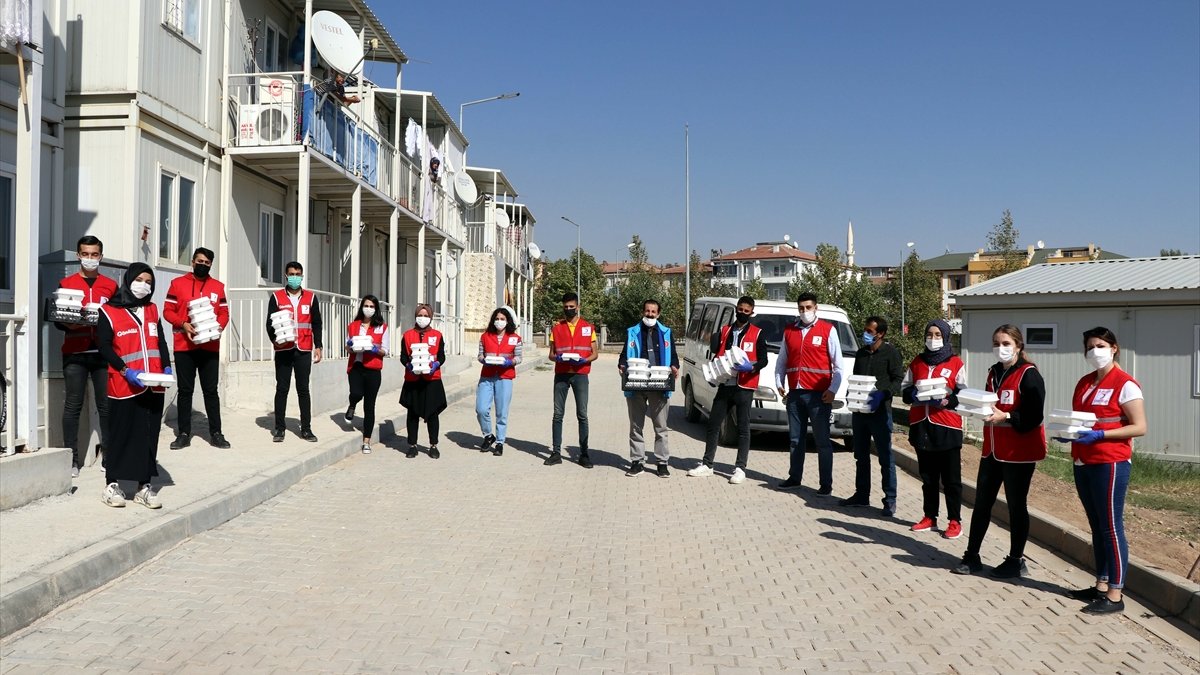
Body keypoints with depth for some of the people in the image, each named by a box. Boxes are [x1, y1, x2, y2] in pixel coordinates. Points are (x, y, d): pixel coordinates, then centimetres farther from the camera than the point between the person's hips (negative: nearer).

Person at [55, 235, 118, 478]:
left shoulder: (111, 285, 11)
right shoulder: (66, 284, 8)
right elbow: (57, 320, 5)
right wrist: (69, 324, -16)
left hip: (104, 353, 1)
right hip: (75, 353, -1)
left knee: (107, 404, 0)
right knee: (73, 405, -1)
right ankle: (71, 458, 3)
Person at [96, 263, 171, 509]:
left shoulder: (152, 309, 17)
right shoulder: (109, 311, -1)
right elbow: (105, 346, -7)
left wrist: (166, 368, 0)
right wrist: (126, 371, -17)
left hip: (154, 386, 5)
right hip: (124, 386, -5)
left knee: (149, 436, 6)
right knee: (121, 434, 1)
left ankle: (144, 486, 13)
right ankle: (112, 484, 12)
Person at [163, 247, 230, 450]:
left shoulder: (218, 287, 9)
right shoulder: (178, 283, 3)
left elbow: (224, 313, 9)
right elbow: (168, 310, 0)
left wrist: (219, 327, -11)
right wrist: (183, 324, -17)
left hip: (210, 347, 1)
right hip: (184, 347, -1)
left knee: (211, 390, 4)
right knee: (185, 390, 5)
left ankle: (216, 433, 7)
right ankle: (184, 433, 11)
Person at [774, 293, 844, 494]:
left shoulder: (828, 330, 0)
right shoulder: (789, 330, 12)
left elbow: (838, 364, -2)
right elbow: (782, 360, 18)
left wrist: (832, 389, -9)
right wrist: (779, 383, 7)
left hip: (818, 394, -4)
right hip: (794, 393, 4)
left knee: (822, 441, -1)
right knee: (795, 439, 12)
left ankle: (826, 484, 3)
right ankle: (794, 478, 22)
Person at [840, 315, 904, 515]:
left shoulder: (890, 353, -4)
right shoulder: (861, 353, 16)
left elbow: (898, 379, -9)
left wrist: (883, 394, -22)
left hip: (880, 411, -7)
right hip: (859, 410, 7)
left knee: (885, 456, -3)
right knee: (861, 455, 13)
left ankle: (890, 500, 2)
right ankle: (861, 494, 23)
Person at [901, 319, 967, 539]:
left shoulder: (955, 363, 0)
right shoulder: (917, 362, 13)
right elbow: (905, 389, 15)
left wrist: (946, 401, -18)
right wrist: (913, 395, -7)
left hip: (947, 428, -4)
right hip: (921, 425, 4)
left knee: (951, 478, 0)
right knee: (927, 476, 11)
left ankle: (955, 521, 6)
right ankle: (930, 517, 19)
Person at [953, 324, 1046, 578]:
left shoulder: (1029, 374, -12)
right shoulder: (994, 372, 11)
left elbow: (1034, 416, -18)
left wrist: (1005, 416, -27)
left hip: (1019, 451, -7)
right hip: (993, 449, 7)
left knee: (1016, 505, 5)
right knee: (981, 503, 9)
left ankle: (1016, 561, 18)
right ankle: (972, 557, 17)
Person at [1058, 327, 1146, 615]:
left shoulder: (1125, 384, -9)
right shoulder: (1084, 383, 13)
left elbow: (1139, 427, -13)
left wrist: (1099, 435, -22)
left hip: (1110, 464, -8)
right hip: (1083, 462, 8)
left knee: (1111, 527, -4)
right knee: (1096, 526, 14)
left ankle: (1115, 595, 1)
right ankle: (1101, 584, 23)